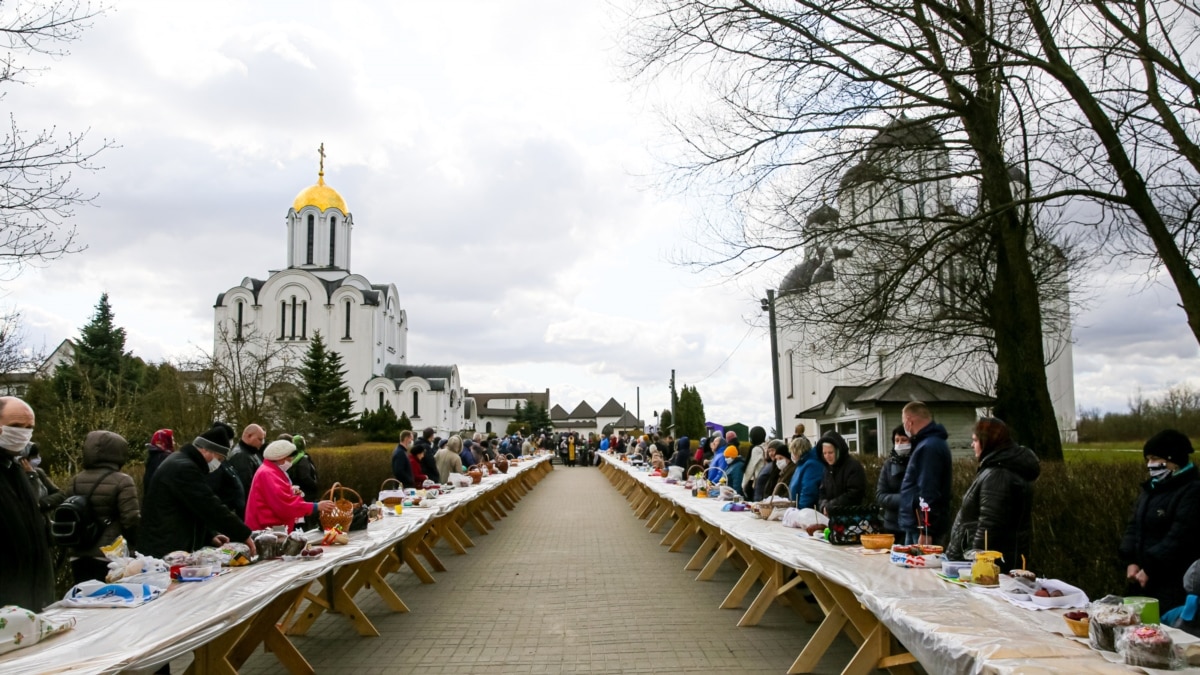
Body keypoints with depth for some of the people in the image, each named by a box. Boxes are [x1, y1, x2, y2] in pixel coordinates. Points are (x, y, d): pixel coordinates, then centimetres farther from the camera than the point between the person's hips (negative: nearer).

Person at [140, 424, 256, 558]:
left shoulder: (181, 463, 17)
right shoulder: (183, 468, -18)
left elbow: (196, 511, 23)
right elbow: (211, 507, -22)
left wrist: (210, 535, 10)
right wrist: (244, 535, -16)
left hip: (172, 547, 11)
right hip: (166, 551, -11)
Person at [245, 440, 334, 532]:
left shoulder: (270, 472, 17)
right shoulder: (268, 474, -17)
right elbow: (285, 505, -26)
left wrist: (290, 492, 5)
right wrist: (316, 507, -24)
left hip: (273, 529, 11)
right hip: (266, 530, -11)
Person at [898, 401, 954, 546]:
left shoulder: (929, 447, -18)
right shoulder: (932, 442, 15)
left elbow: (928, 492, -24)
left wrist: (925, 532, -24)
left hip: (924, 528, -10)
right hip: (916, 525, 10)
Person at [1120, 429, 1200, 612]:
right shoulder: (1151, 488, 15)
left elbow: (1179, 539, -18)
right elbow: (1133, 526, 14)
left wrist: (1149, 569, -16)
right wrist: (1131, 562, 0)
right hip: (1143, 579, 8)